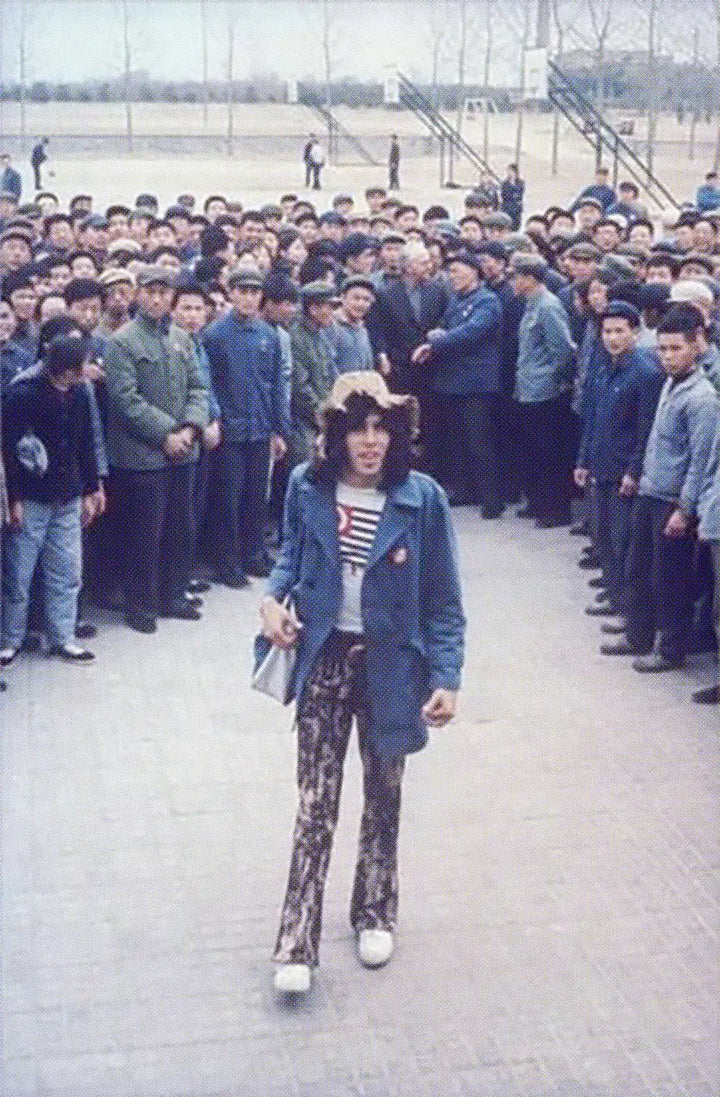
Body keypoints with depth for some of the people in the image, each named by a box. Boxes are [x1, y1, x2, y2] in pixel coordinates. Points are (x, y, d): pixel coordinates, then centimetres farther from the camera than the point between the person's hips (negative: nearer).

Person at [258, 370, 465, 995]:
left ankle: (375, 914, 36)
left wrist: (447, 678, -15)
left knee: (384, 794, 17)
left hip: (390, 663, 0)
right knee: (315, 801, -1)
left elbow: (442, 599, -9)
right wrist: (272, 599, -9)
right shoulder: (307, 489, -8)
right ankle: (297, 944, 4)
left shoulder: (421, 498, -14)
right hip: (324, 659, 1)